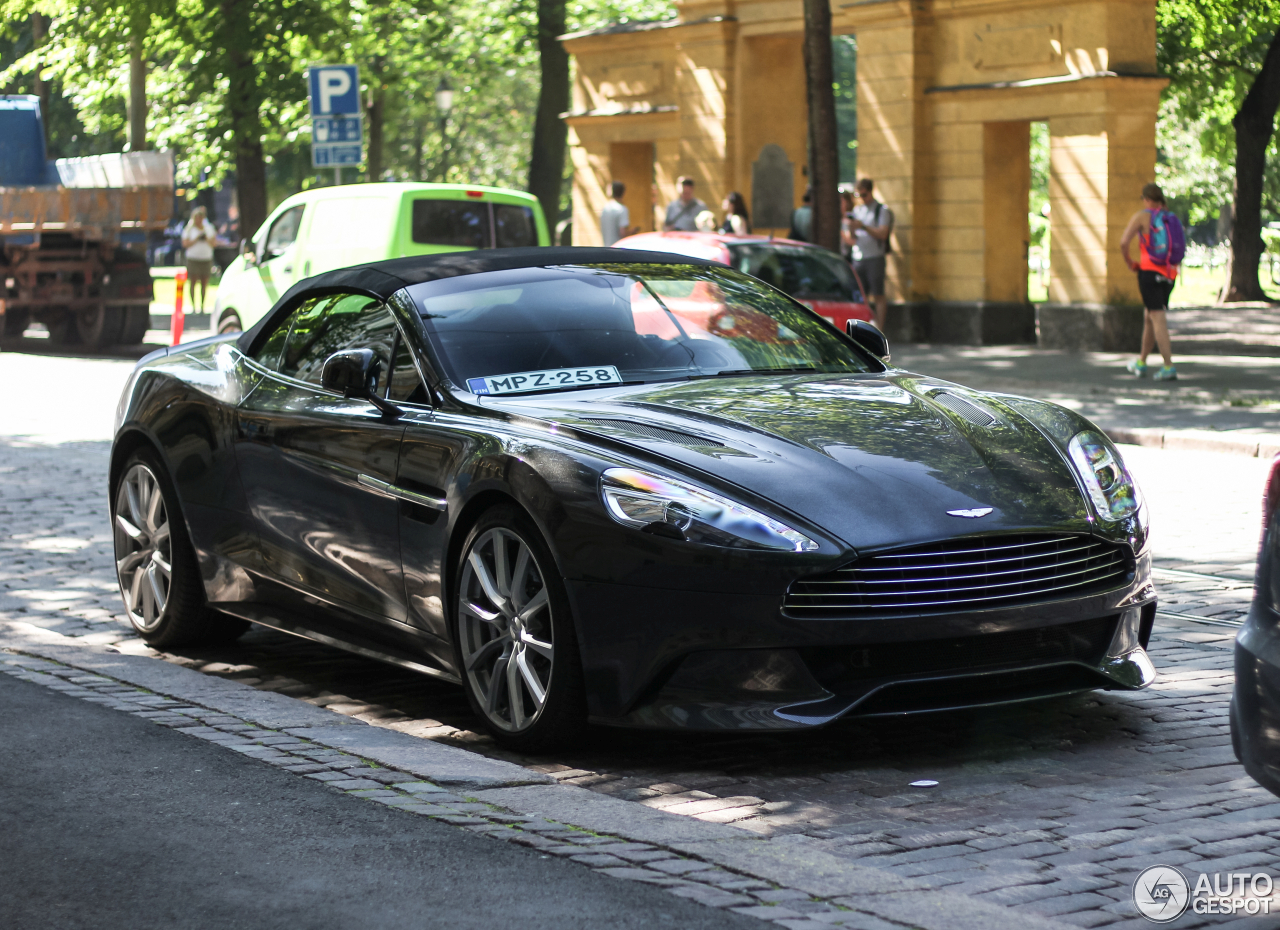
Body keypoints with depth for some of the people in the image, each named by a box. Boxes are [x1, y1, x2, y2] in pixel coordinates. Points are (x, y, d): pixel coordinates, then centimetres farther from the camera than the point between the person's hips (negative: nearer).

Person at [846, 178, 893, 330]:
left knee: (878, 295, -5)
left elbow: (882, 234, -11)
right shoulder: (857, 210, 17)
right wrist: (852, 228, -4)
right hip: (858, 258, 6)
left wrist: (864, 226, -19)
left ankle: (879, 330, -4)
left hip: (875, 257, -6)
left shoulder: (882, 210, -1)